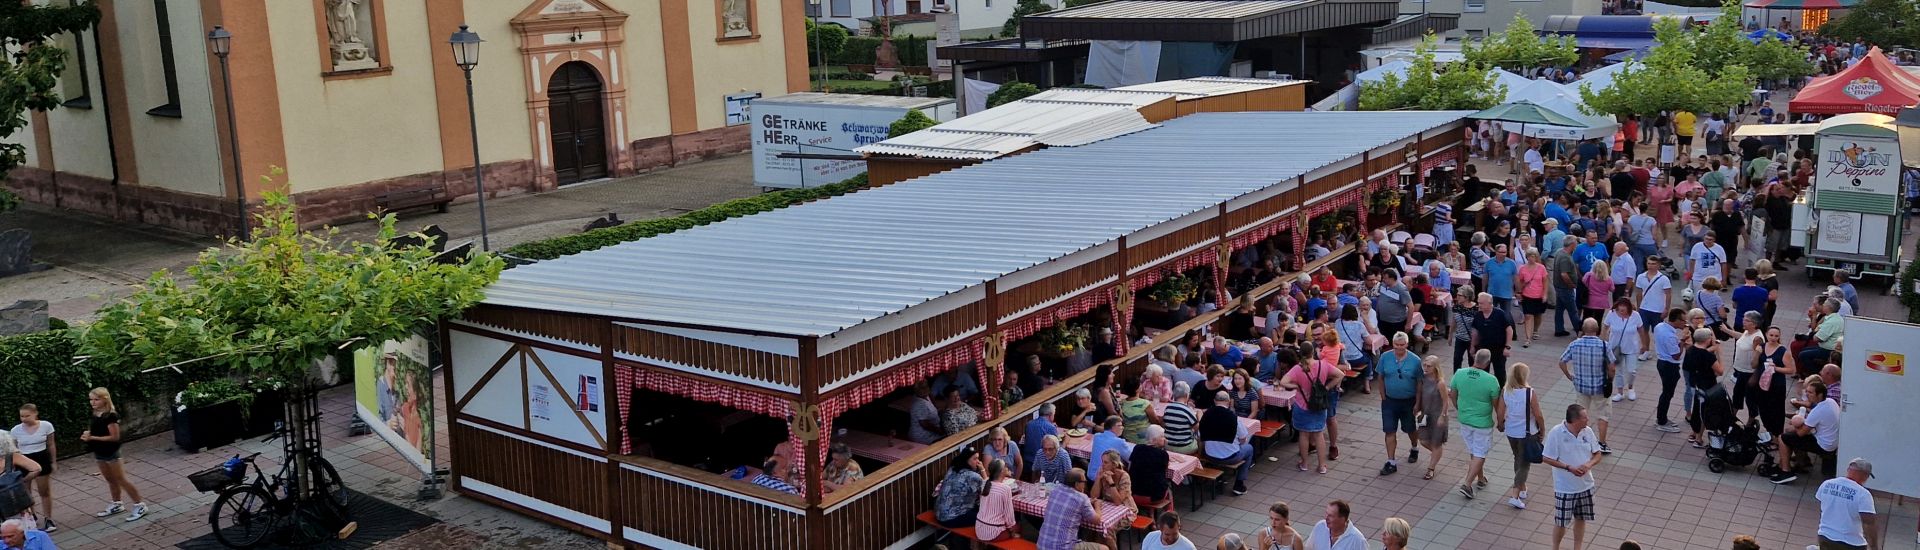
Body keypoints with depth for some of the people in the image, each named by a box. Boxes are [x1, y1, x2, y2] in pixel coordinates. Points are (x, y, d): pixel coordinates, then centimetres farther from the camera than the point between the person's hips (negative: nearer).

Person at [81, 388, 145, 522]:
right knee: (110, 480, 19)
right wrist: (88, 434, -4)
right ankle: (116, 505, 32)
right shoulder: (96, 415, 4)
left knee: (121, 480, -4)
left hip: (111, 453, -8)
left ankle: (140, 506, 1)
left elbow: (114, 437, -23)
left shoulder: (111, 416, -21)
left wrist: (92, 438, -24)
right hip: (99, 453, 8)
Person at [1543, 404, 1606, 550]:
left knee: (1581, 519, 17)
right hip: (1565, 488, -5)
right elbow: (1546, 458, -14)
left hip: (1585, 486, 5)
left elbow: (1598, 454, 4)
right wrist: (1569, 468, -21)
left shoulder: (1588, 431, -5)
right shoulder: (1556, 433, -19)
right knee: (1561, 522, 6)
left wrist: (1589, 464, -18)